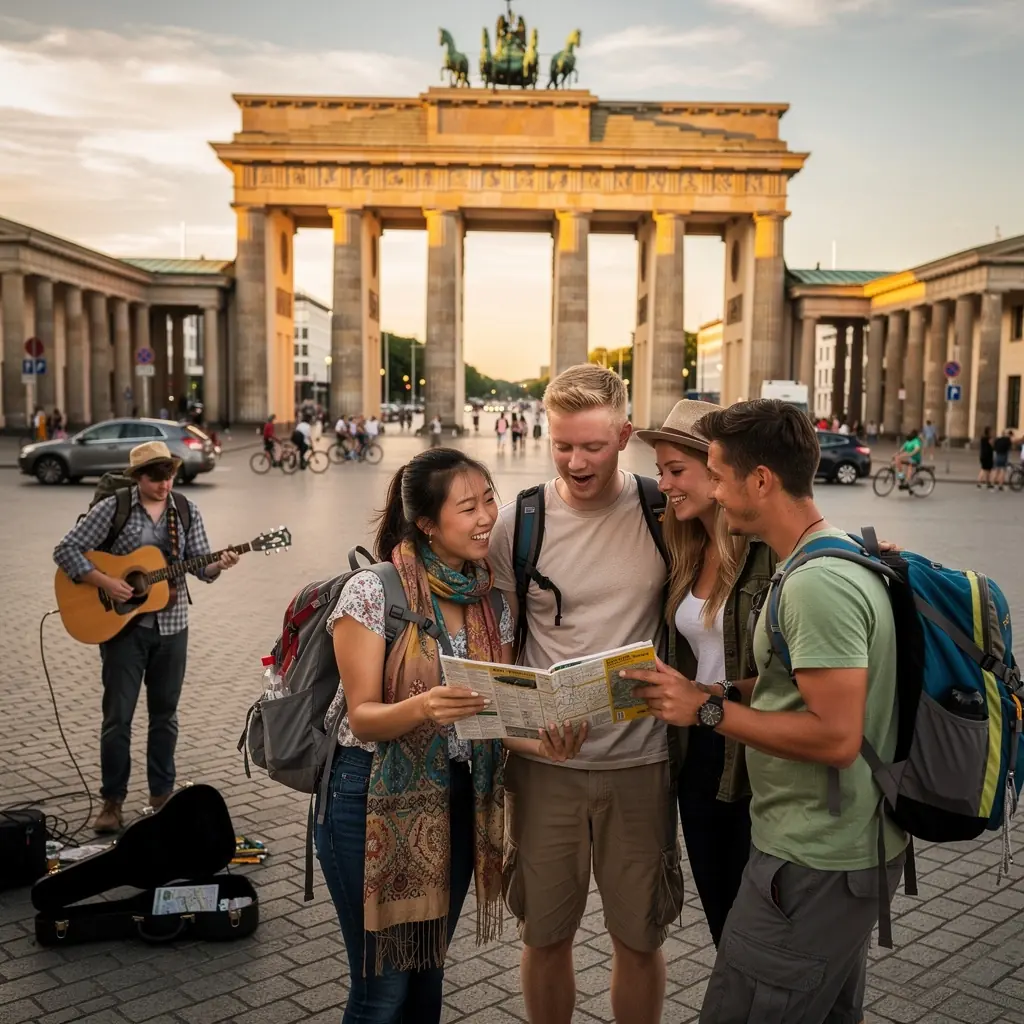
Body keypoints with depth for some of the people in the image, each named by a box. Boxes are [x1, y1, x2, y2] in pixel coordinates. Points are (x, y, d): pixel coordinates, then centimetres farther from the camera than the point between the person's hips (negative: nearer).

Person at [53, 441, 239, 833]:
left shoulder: (186, 512, 3)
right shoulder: (113, 508, -7)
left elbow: (200, 564, 2)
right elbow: (66, 550, -8)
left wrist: (218, 565, -21)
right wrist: (106, 583, -19)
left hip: (171, 625, 3)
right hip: (122, 624, -3)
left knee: (165, 713, 12)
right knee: (118, 715, 0)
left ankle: (162, 793, 25)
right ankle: (112, 800, 13)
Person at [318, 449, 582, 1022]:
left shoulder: (494, 601, 1)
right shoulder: (372, 592, -16)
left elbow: (495, 710, 2)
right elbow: (362, 716, -16)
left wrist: (543, 743, -17)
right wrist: (422, 708, -36)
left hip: (458, 803, 5)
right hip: (376, 802, -5)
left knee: (428, 976, 19)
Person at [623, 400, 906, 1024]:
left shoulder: (817, 584, -24)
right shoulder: (844, 557, 9)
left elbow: (836, 736, -27)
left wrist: (708, 710, -20)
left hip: (813, 865, -10)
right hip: (852, 849, 10)